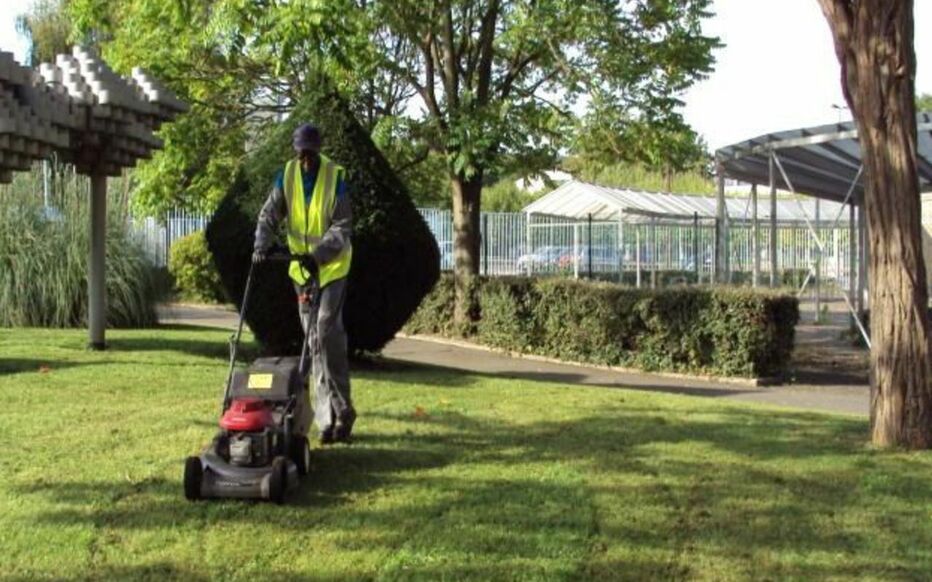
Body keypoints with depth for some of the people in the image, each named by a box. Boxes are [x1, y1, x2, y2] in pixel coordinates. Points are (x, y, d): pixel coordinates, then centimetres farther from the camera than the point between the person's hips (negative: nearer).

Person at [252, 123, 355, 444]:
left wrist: (318, 254, -29)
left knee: (327, 332, -15)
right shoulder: (287, 176, -1)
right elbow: (269, 215, -1)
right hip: (302, 268, 5)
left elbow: (342, 226, -17)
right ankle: (328, 416, 9)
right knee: (314, 340, 5)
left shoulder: (336, 177, -13)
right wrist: (261, 245, -19)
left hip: (332, 266, -4)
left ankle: (340, 409, -6)